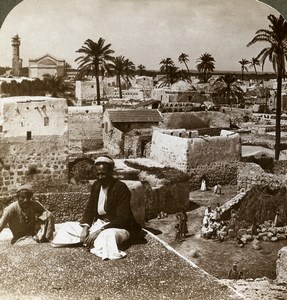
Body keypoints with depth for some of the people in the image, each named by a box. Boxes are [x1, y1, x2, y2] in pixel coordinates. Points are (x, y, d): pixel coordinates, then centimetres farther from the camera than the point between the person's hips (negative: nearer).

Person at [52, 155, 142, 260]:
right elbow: (89, 209, 8)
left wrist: (98, 232, -27)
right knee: (67, 226, 1)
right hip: (98, 223, 8)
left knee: (107, 235, -41)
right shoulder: (96, 185, 4)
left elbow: (122, 219, -21)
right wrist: (85, 227, -12)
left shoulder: (121, 188, -17)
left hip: (118, 227, -7)